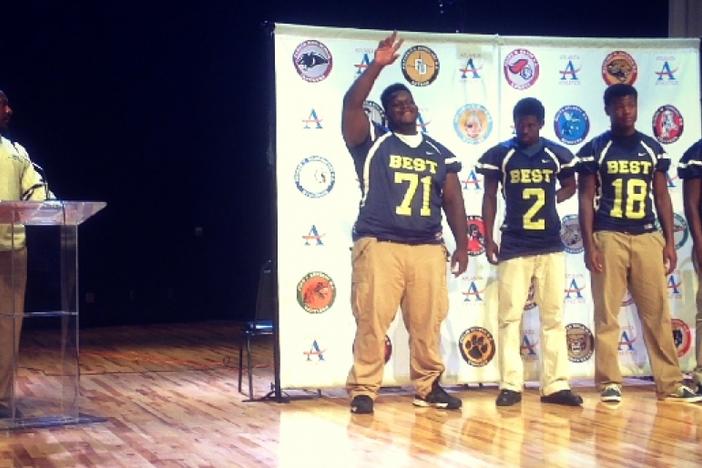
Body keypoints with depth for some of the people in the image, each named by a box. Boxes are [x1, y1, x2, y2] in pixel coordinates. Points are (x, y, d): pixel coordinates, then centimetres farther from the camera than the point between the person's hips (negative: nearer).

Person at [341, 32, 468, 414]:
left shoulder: (439, 153, 17)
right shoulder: (372, 142, 6)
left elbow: (452, 200, 16)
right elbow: (351, 104, -10)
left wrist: (462, 244, 9)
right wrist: (377, 65, -12)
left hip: (428, 248, 4)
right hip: (379, 245, -3)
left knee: (427, 322, 6)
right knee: (372, 320, -6)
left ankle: (428, 387, 17)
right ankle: (363, 389, 0)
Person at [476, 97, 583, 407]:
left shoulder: (557, 155, 3)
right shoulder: (500, 155, -2)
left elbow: (570, 186, 20)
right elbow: (489, 197, 3)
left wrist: (550, 200, 2)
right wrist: (488, 238, -1)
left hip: (551, 246, 2)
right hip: (513, 247, -2)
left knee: (553, 316, 4)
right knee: (510, 316, -2)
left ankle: (555, 385, 8)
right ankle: (510, 385, 3)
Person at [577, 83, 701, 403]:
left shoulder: (653, 148, 11)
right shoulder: (594, 149, 1)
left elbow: (662, 197, 13)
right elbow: (586, 200, -1)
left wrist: (669, 241, 6)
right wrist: (589, 246, -9)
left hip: (648, 238, 3)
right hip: (609, 238, -3)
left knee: (658, 313, 4)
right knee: (607, 314, 0)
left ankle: (670, 383, 9)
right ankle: (609, 382, 7)